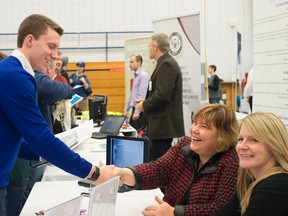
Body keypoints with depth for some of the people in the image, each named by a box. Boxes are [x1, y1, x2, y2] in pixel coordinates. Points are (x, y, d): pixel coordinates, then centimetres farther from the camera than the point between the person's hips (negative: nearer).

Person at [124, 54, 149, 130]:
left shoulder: (143, 75, -13)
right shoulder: (136, 75, 15)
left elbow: (142, 95, -19)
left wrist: (137, 112, -22)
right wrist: (126, 109, 22)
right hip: (135, 109, 9)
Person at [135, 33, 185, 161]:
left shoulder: (167, 65, -14)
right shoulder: (165, 63, 17)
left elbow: (162, 95, -22)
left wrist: (144, 105, -8)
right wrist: (146, 101, 13)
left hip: (163, 125, -10)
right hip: (163, 125, 10)